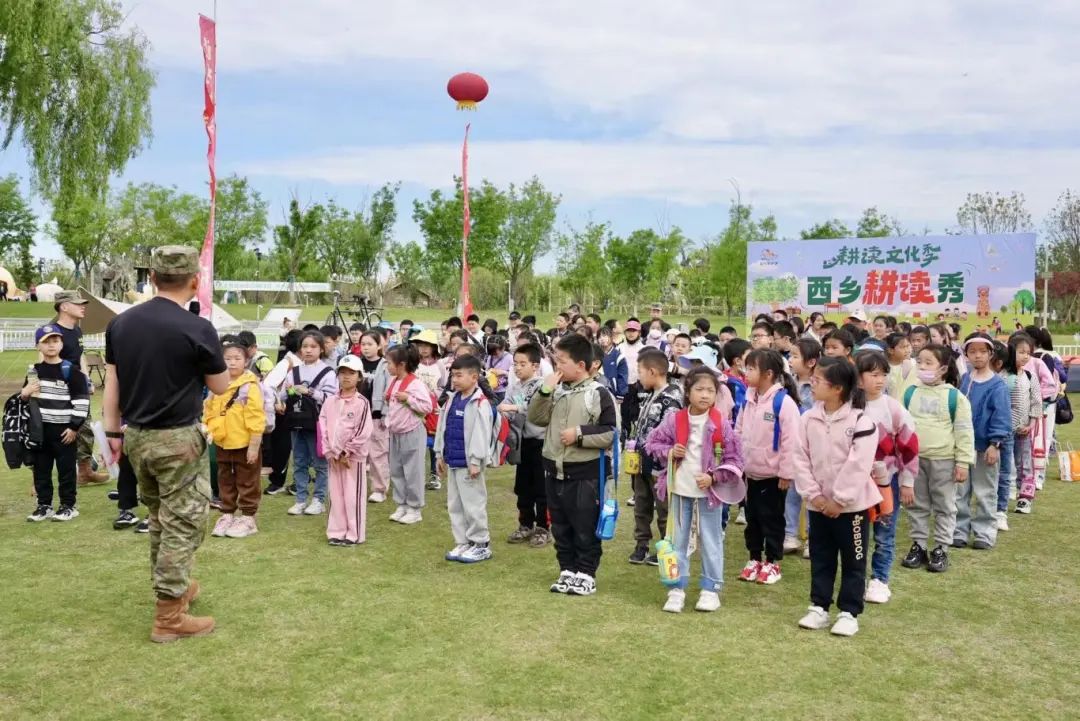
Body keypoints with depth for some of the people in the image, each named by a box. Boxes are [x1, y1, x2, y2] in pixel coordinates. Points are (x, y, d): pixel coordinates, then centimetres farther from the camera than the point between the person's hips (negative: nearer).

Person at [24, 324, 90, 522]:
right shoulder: (34, 371, 8)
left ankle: (68, 506, 12)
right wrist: (24, 394, -6)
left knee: (66, 469, 2)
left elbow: (82, 400, -9)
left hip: (63, 429, -5)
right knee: (41, 469, 12)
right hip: (39, 429, 5)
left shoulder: (70, 370, -8)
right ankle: (44, 505, 22)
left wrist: (74, 426, -12)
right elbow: (24, 397, 19)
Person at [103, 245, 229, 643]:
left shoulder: (120, 323, 0)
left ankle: (172, 586, 39)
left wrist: (113, 432, 15)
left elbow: (111, 383, 7)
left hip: (136, 436, 7)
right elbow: (221, 386, -3)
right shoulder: (197, 329, -17)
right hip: (178, 439, -7)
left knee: (160, 519, 23)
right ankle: (168, 617, 8)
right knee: (183, 524, 3)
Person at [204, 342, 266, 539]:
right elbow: (208, 411, 14)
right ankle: (227, 515, 29)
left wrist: (254, 446, -17)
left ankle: (248, 518, 15)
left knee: (246, 483, 6)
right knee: (225, 482, 17)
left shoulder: (250, 386, -15)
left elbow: (256, 419, -17)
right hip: (222, 444, 6)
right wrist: (206, 430, 4)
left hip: (244, 444, -6)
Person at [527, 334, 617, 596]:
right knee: (560, 527, 15)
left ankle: (586, 574, 17)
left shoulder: (599, 394, -10)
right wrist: (544, 390, -7)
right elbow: (535, 418, 3)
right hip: (554, 470, 6)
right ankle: (567, 570, 27)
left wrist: (580, 434, -18)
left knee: (585, 528, 5)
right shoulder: (556, 391, 8)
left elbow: (611, 433, -11)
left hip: (585, 473, -6)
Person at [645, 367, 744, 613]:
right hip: (679, 489, 2)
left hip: (709, 491, -2)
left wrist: (713, 477, -15)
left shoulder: (721, 424, -8)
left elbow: (734, 459, -4)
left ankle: (711, 589, 22)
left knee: (711, 542, 9)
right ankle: (677, 589, 20)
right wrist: (669, 452, -12)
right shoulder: (674, 420, -4)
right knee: (678, 541, 10)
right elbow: (653, 442, 6)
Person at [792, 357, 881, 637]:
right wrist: (814, 494, -8)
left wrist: (839, 500, -17)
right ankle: (819, 607, 25)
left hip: (851, 504, -5)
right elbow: (801, 459, -1)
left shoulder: (861, 421, -16)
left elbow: (858, 466, -19)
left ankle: (848, 612, 18)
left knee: (853, 561, 8)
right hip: (819, 504, 5)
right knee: (820, 558, 14)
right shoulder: (809, 419, -1)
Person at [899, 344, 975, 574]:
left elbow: (964, 431, -7)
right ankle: (918, 545, 23)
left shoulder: (955, 396, -7)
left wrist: (962, 462, -9)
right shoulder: (910, 393, 4)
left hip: (943, 460, -4)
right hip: (914, 458, 4)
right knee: (917, 505, 12)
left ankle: (941, 549, 18)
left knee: (944, 506, 8)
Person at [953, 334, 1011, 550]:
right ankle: (959, 531, 20)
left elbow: (1001, 416, -13)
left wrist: (995, 444, -16)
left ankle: (985, 534, 17)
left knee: (985, 493, 7)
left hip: (985, 447, -5)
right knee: (959, 492, 10)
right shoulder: (964, 380, 4)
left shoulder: (997, 385, -11)